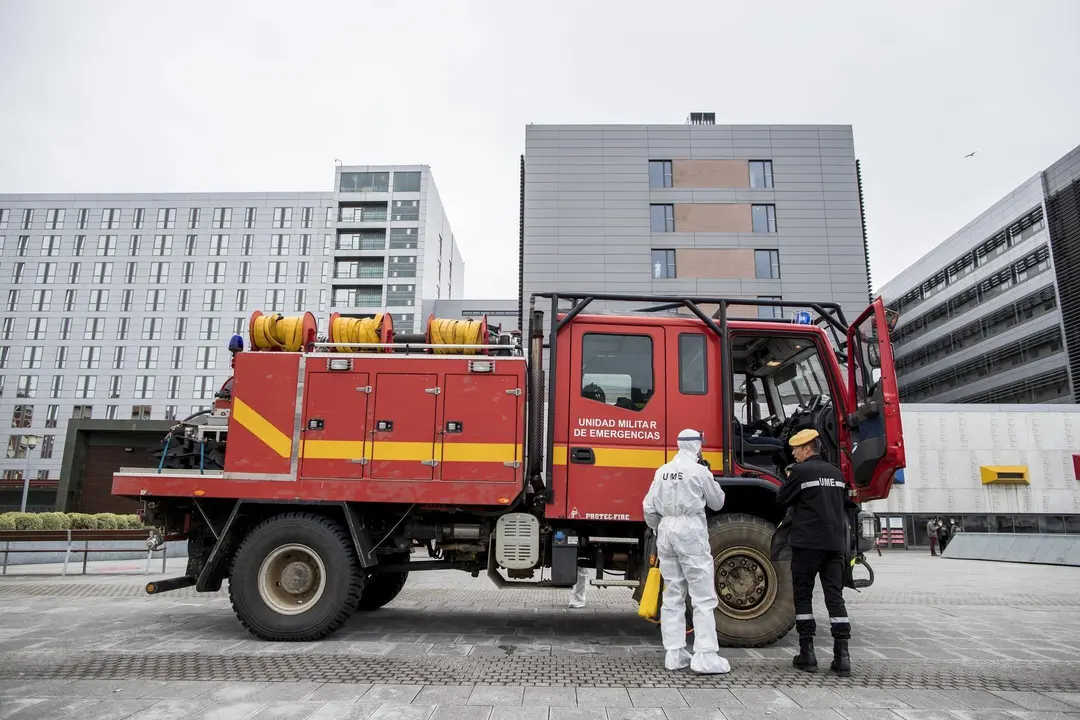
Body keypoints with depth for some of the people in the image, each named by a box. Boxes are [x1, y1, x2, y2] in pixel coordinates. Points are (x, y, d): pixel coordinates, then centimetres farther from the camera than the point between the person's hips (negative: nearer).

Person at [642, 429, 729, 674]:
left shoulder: (663, 471, 8)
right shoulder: (700, 472, -7)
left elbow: (649, 508, 7)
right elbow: (717, 503, 6)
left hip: (667, 530, 6)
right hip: (691, 532, -5)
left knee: (672, 596, 11)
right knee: (703, 597, 0)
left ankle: (674, 654, 14)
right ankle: (705, 656, -2)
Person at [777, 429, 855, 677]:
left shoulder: (800, 471, -8)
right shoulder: (836, 473, 12)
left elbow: (782, 500, -2)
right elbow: (847, 503, 22)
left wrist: (789, 481, 12)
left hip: (808, 543, -5)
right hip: (835, 544, 5)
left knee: (803, 596, 5)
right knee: (835, 597, 6)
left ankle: (807, 653, 7)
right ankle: (842, 656, 3)